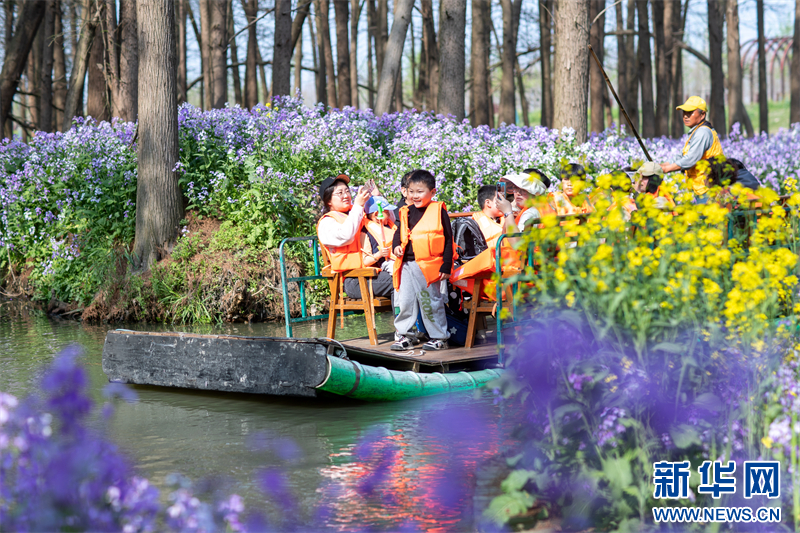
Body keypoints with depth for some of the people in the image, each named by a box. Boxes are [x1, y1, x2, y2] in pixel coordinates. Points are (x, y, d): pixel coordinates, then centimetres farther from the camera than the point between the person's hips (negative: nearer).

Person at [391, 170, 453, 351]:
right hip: (407, 264, 5)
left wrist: (446, 266, -7)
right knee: (404, 301, 8)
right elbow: (399, 232, 23)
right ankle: (404, 335, 19)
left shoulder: (439, 212, -4)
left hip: (429, 266, -5)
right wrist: (396, 245, 1)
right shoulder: (406, 212, 9)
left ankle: (439, 337, 11)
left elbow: (448, 241, -3)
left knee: (431, 302, 1)